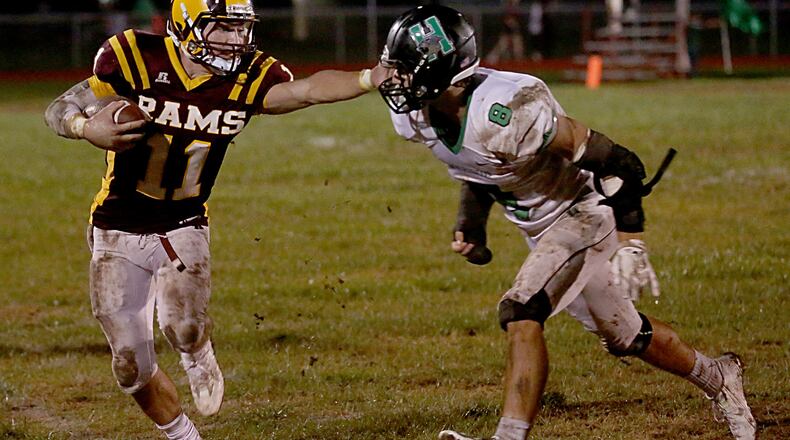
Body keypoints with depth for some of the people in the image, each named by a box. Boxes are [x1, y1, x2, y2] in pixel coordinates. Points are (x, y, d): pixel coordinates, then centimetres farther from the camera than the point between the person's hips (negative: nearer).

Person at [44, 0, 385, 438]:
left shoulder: (247, 79, -11)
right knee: (132, 367, 1)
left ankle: (199, 361, 10)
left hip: (183, 228, 0)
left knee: (184, 328, -27)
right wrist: (89, 129, -30)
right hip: (119, 233, 0)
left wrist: (371, 78, -43)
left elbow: (309, 90, -28)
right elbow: (59, 110, -9)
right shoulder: (135, 58, -17)